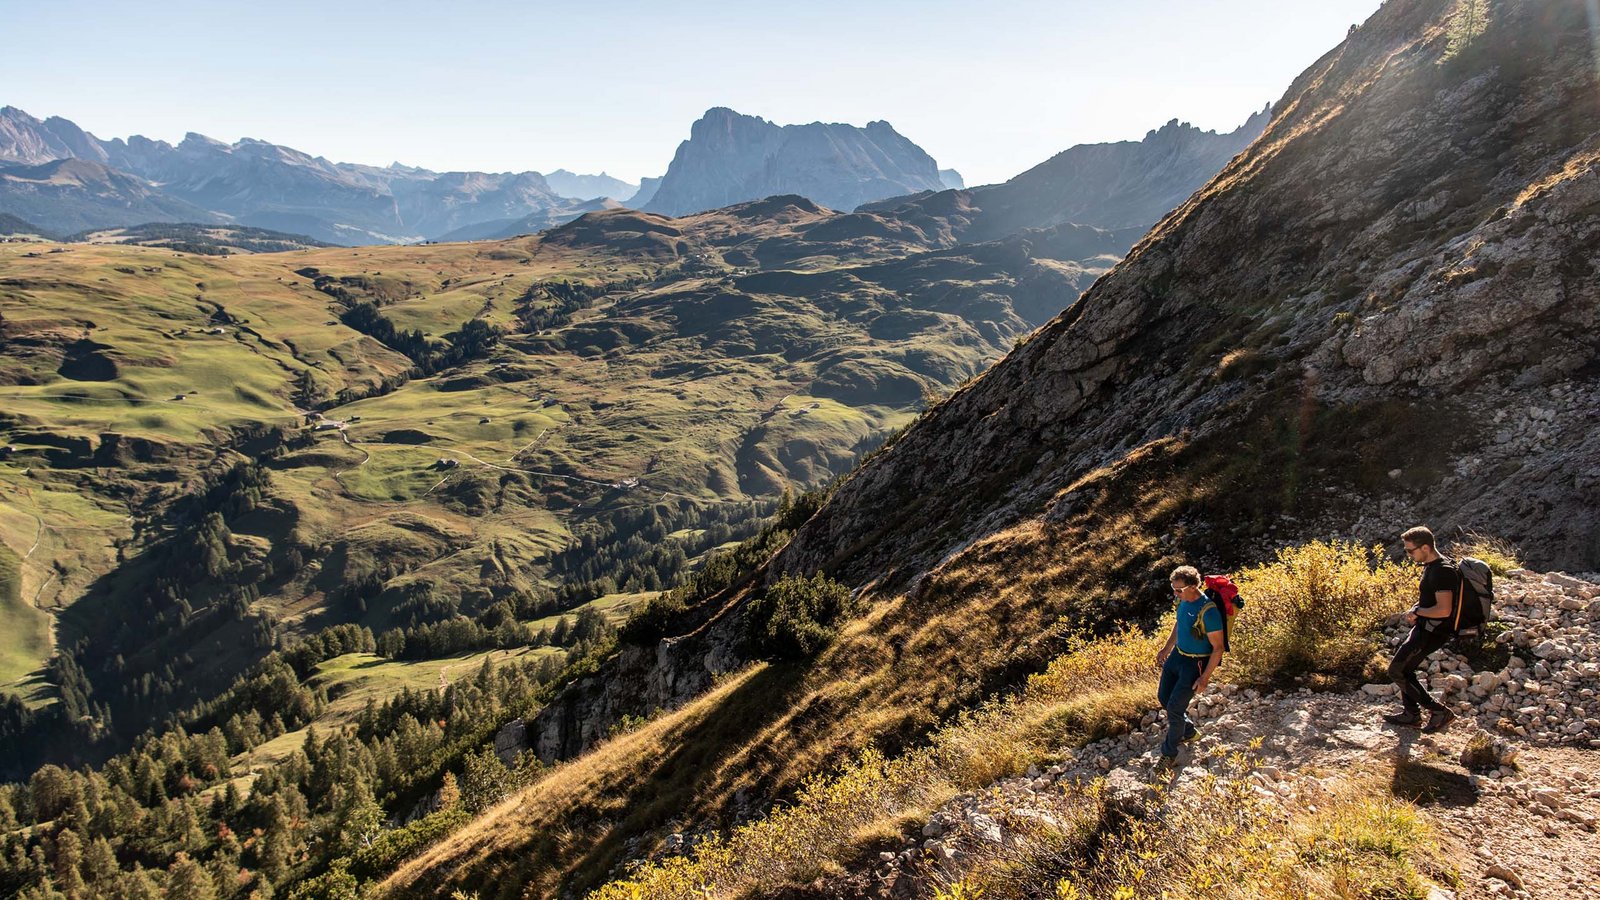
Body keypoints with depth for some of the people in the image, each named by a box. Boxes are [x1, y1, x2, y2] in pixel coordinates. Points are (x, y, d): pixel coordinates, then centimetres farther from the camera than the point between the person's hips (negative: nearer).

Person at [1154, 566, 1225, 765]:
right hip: (1177, 654, 8)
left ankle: (1169, 753, 17)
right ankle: (1188, 730, 42)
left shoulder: (1208, 611, -29)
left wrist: (1205, 677, -19)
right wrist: (1166, 649, 18)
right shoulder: (1183, 600, -5)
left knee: (1174, 708, -5)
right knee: (1163, 698, 17)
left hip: (1196, 663, -8)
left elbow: (1218, 648, -21)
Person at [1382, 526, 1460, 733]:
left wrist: (1417, 611, -14)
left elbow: (1444, 610, -28)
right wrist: (1415, 610, 6)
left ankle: (1439, 712, -1)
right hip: (1425, 627, 10)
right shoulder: (1430, 566, 10)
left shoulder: (1443, 571, -22)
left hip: (1433, 630, -10)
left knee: (1396, 670, -6)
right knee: (1404, 667, 19)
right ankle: (1411, 713, 29)